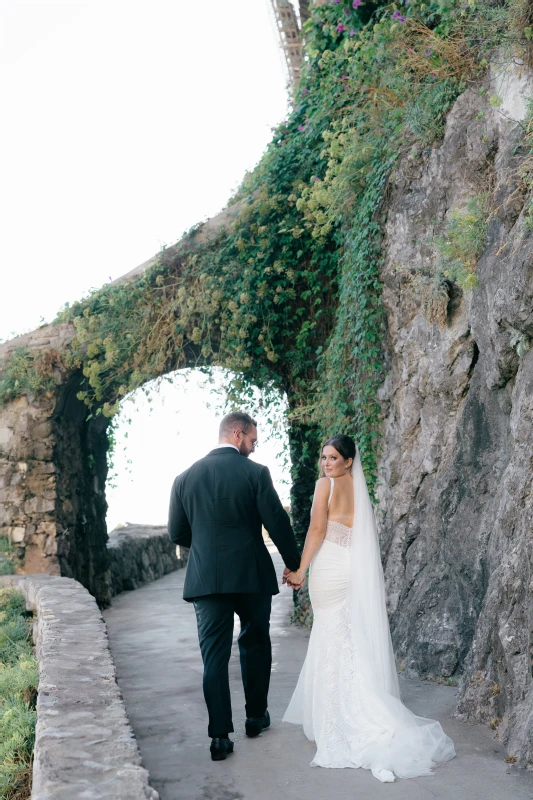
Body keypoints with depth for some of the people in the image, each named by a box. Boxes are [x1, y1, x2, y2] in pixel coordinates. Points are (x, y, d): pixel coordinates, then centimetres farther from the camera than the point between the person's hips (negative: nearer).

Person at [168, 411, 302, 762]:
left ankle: (220, 736, 3)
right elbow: (278, 523, -8)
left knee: (215, 656, 5)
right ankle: (256, 716, 30)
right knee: (256, 644, 19)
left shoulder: (186, 477, 3)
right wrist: (294, 563, 7)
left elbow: (177, 533, 8)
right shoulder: (255, 473, -8)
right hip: (252, 575, -2)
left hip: (205, 578, 2)